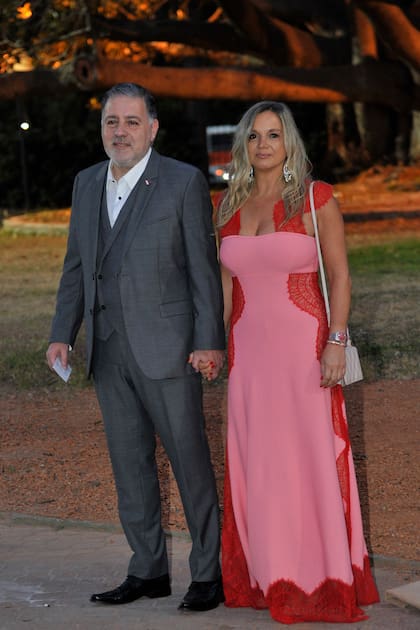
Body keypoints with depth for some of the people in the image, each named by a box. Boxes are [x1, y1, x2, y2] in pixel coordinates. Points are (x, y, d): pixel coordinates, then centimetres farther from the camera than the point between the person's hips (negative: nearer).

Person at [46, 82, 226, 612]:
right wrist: (62, 333, 7)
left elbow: (203, 267, -7)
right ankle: (148, 571, 21)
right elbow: (75, 267, 16)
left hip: (166, 346, -6)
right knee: (129, 463, 11)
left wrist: (210, 341, -12)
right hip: (108, 349, 6)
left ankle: (209, 573, 9)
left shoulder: (184, 182, -5)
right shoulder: (87, 184, 12)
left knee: (189, 459, -1)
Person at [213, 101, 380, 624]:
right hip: (249, 350, 5)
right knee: (256, 460, 7)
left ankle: (322, 577, 9)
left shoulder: (315, 198, -4)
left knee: (312, 457, -1)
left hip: (303, 346, -4)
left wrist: (336, 342, -14)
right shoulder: (231, 205, 9)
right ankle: (267, 574, 17)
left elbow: (339, 274, -6)